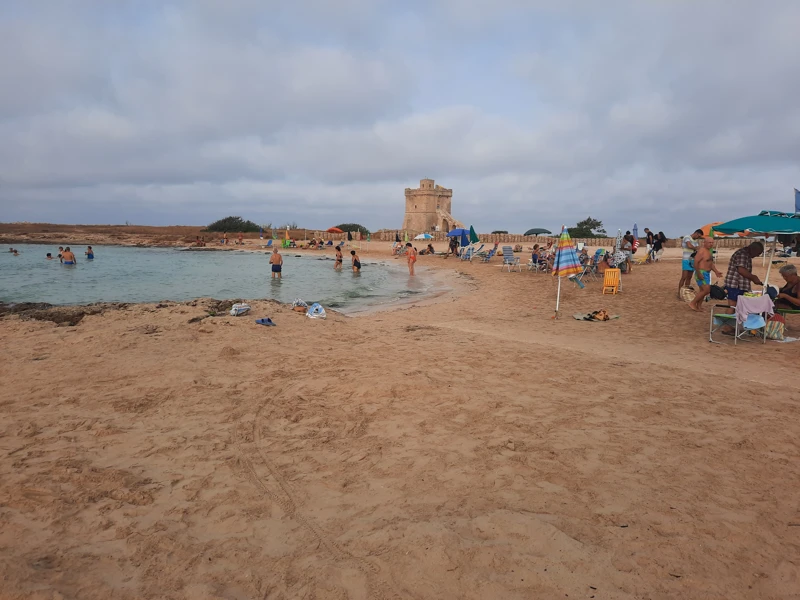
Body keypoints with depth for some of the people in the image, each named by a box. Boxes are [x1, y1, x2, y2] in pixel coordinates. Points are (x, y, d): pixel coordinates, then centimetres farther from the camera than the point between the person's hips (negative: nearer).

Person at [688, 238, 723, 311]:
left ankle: (698, 307, 15)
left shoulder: (708, 251, 17)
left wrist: (716, 271, 12)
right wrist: (698, 273, -26)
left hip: (707, 273, 10)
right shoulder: (702, 251, -14)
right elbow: (696, 262, -22)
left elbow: (711, 263, 24)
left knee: (703, 291, 9)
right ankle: (692, 303, -4)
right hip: (701, 273, -10)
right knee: (706, 290, -14)